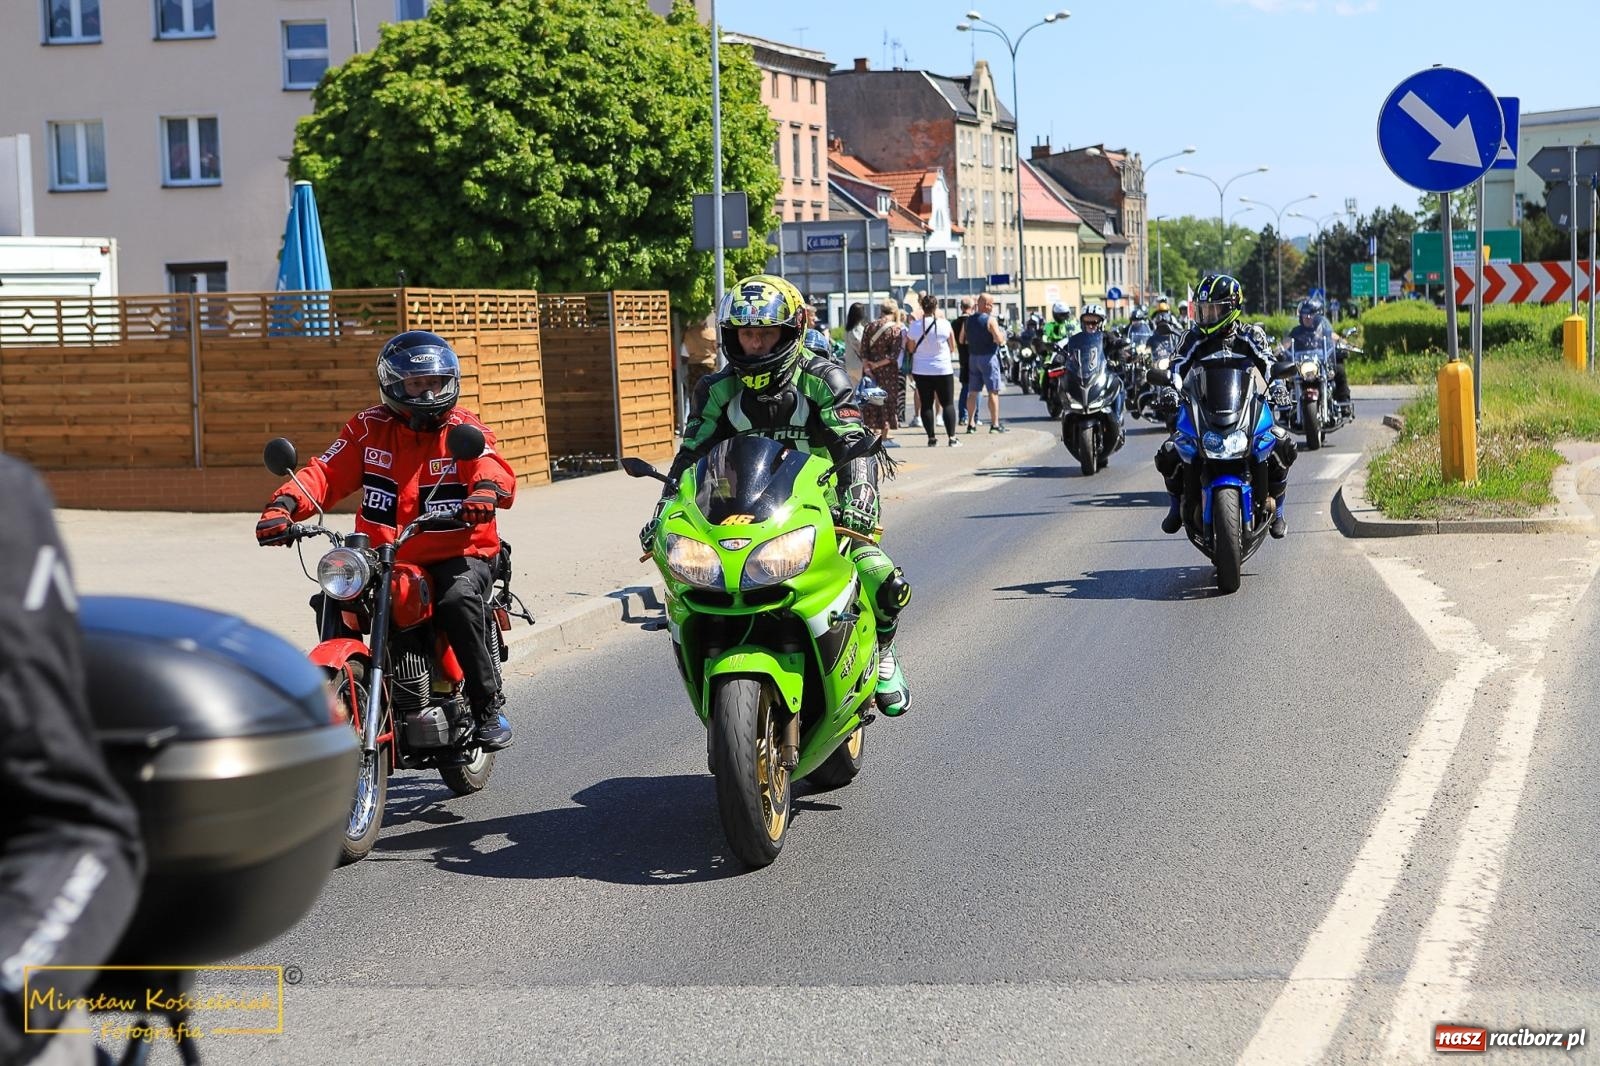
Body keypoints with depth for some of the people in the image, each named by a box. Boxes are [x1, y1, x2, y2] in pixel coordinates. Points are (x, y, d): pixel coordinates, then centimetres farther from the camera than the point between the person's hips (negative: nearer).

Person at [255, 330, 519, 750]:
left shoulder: (463, 429, 2)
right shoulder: (369, 428, 9)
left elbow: (492, 464, -17)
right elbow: (327, 472, 1)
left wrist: (487, 488, -43)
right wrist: (285, 503, -18)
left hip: (456, 555, -3)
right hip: (381, 558, 3)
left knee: (459, 601, -32)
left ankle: (490, 705, -17)